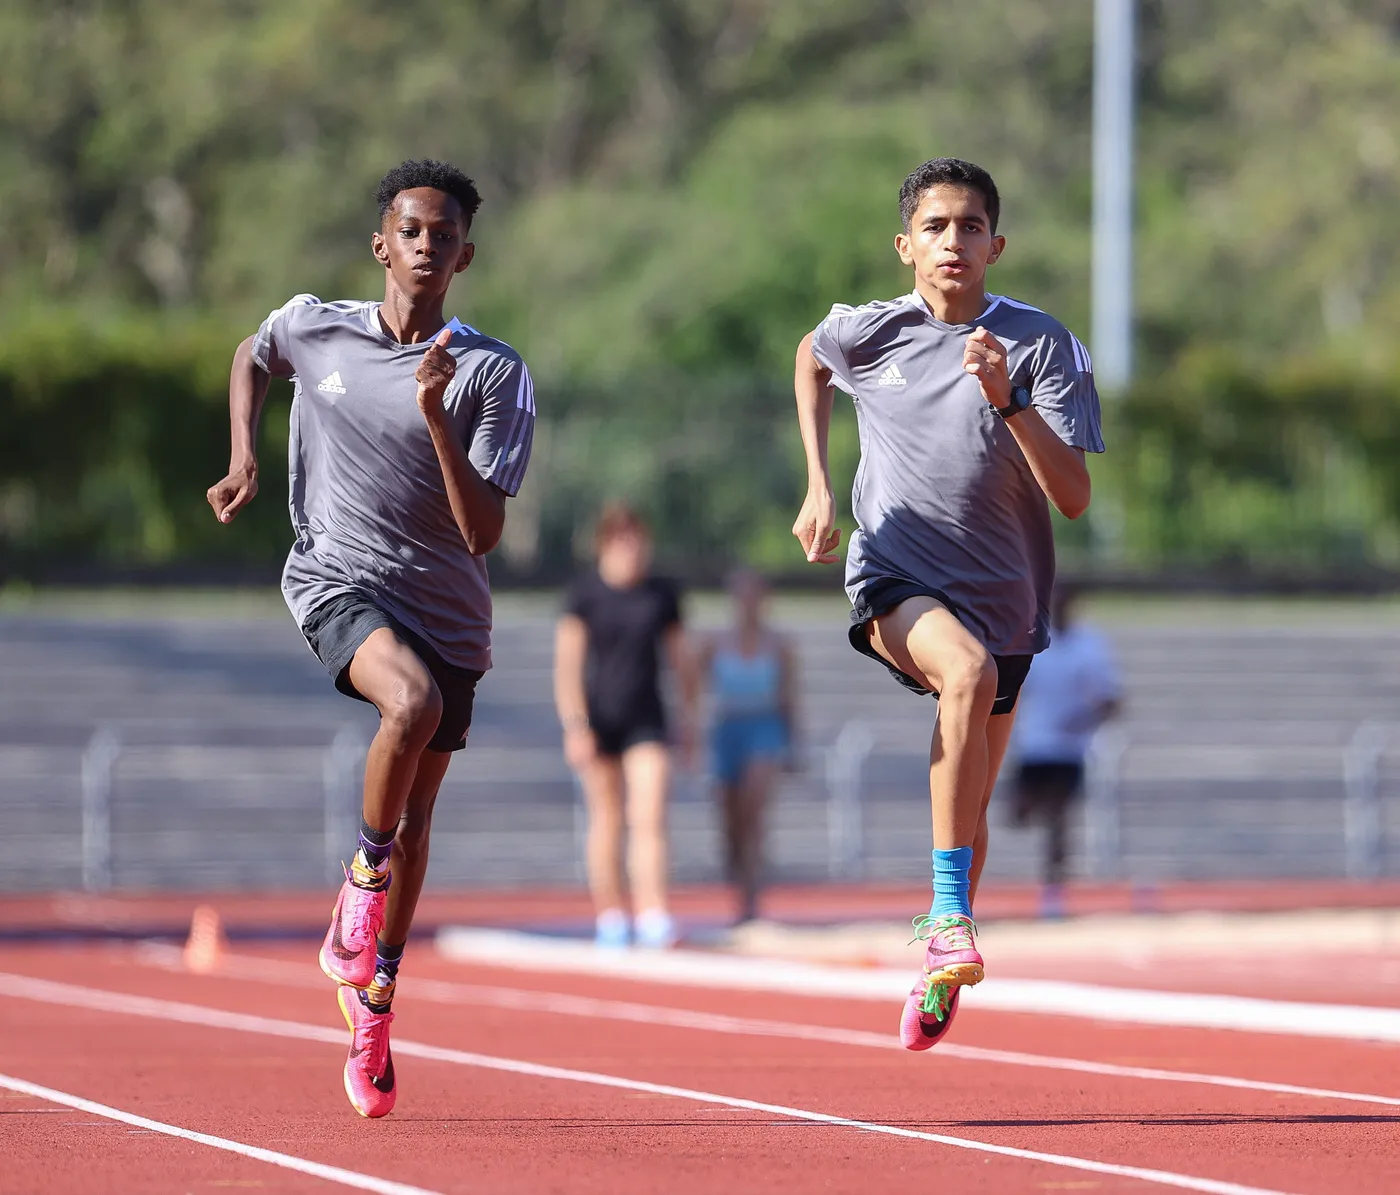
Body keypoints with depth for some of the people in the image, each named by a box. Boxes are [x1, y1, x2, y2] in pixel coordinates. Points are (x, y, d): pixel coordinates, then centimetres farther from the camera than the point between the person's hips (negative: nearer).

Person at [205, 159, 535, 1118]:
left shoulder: (497, 375, -7)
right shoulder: (312, 328, 0)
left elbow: (483, 534, -13)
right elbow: (253, 356, 26)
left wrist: (437, 417, -24)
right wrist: (245, 457, 11)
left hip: (447, 610, 2)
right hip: (338, 578, -1)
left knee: (415, 818, 9)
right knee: (412, 699, -33)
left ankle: (373, 1004, 25)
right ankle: (366, 869, -10)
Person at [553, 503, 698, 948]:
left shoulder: (662, 594, 4)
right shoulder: (585, 594, -5)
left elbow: (680, 657, 14)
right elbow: (567, 664, -8)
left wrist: (689, 718, 15)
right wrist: (575, 726, -16)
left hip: (645, 721, 1)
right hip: (598, 719, -1)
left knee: (649, 818, -12)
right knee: (607, 819, 7)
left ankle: (652, 916, -18)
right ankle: (610, 917, 16)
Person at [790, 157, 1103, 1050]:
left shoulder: (1042, 345, -10)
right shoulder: (868, 332, -4)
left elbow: (1075, 497, -15)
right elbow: (811, 357, 22)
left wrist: (1008, 399, -29)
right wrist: (819, 488, 13)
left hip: (1003, 598, 2)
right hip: (895, 581, -2)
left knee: (968, 804, 12)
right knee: (969, 671, -35)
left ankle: (940, 969, 38)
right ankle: (950, 912, -32)